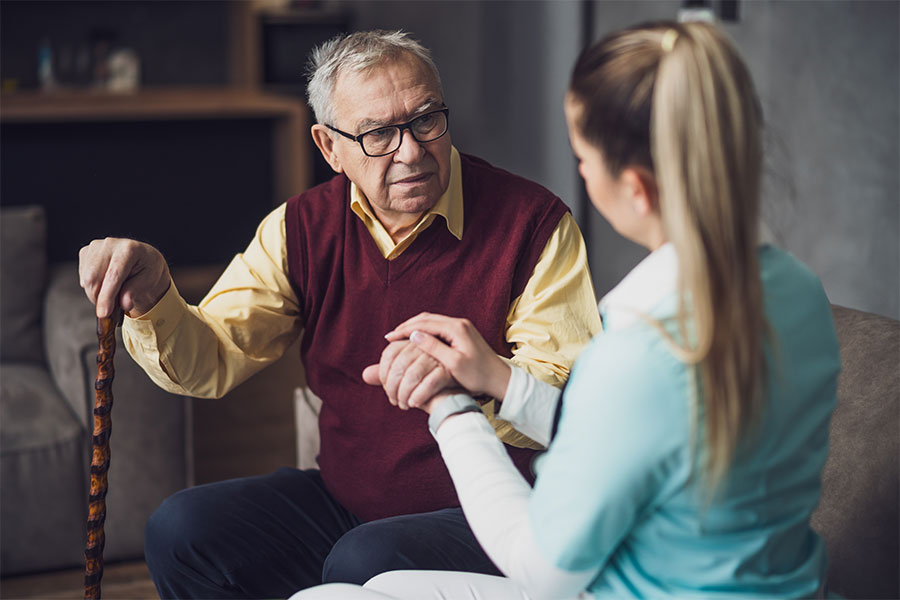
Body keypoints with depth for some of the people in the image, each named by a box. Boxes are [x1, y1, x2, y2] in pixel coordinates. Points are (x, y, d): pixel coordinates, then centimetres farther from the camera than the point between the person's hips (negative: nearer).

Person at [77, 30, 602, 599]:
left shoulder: (534, 222, -12)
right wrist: (151, 298, -22)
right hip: (342, 502, 5)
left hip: (486, 515, -5)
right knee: (181, 531, -11)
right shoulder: (303, 227, 3)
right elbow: (210, 362, 0)